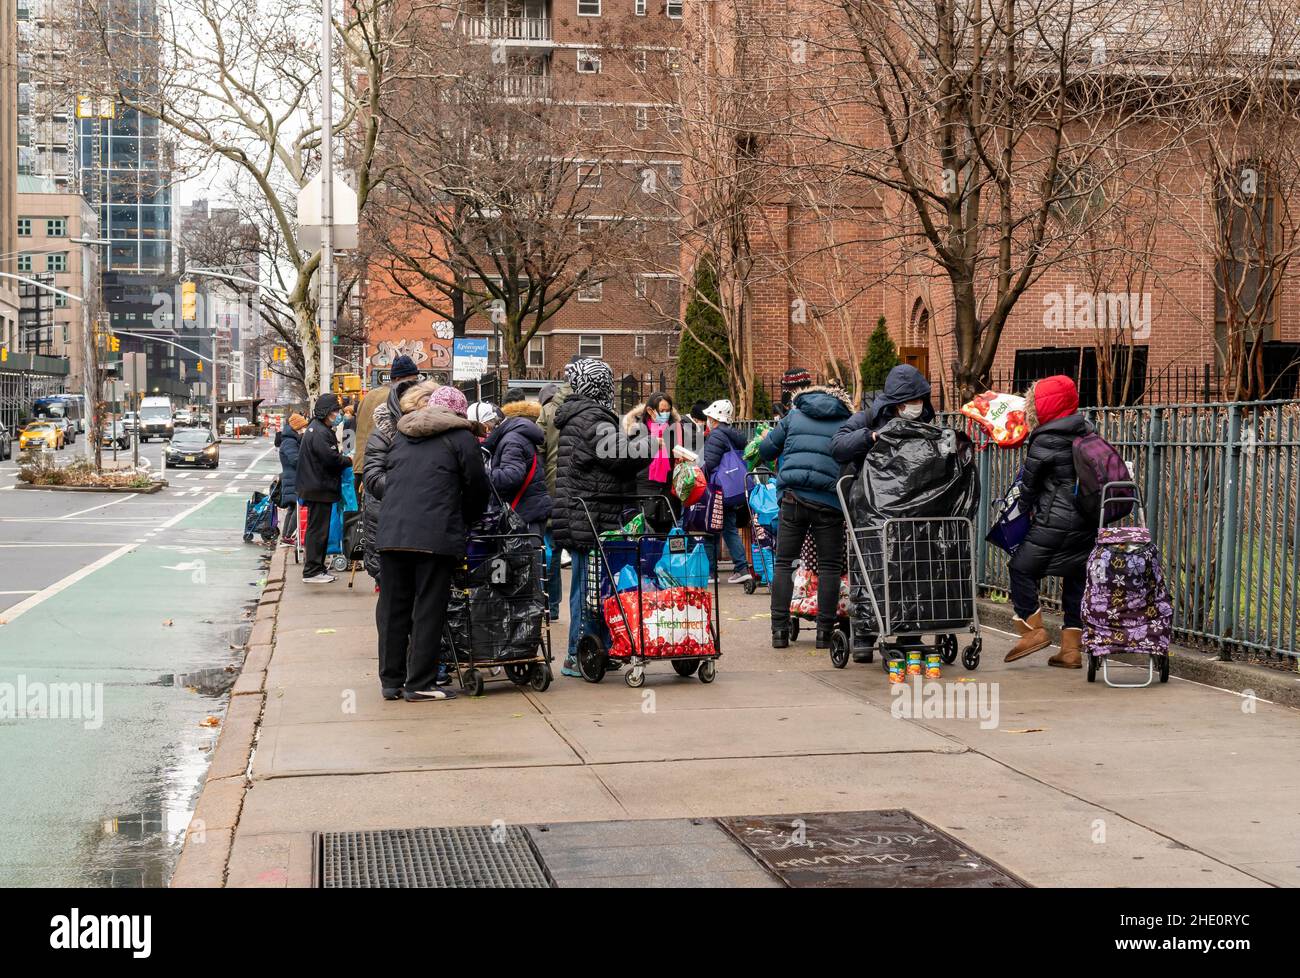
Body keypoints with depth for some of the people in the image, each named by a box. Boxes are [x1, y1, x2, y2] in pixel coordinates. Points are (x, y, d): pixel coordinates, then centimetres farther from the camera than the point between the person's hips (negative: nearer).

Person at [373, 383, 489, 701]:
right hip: (436, 537, -5)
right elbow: (477, 487, 4)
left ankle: (391, 680, 17)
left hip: (391, 533, 5)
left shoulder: (400, 436, 20)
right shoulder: (460, 437, 4)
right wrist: (467, 522, 20)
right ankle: (420, 684, 0)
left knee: (393, 609, 11)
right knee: (428, 610, 0)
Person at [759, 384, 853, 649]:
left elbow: (764, 450, 17)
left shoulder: (794, 416, 17)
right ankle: (824, 632, 3)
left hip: (792, 496, 1)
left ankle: (779, 630, 1)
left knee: (784, 562, 7)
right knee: (829, 566, 6)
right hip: (829, 501, -1)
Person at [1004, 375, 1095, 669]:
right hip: (1087, 523, 8)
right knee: (1075, 579, 11)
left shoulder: (1044, 442, -12)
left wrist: (1025, 509, 16)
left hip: (1056, 521, -8)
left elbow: (1029, 484, -1)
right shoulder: (1085, 431, 8)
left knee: (1021, 568, 6)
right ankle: (1072, 649, 13)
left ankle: (1034, 629, 8)